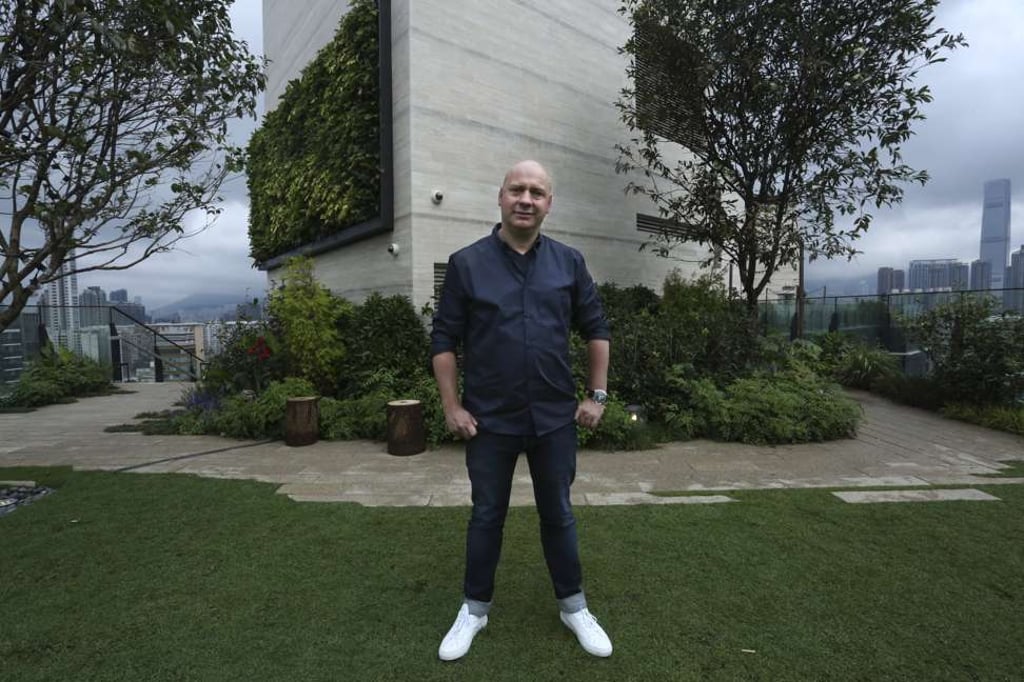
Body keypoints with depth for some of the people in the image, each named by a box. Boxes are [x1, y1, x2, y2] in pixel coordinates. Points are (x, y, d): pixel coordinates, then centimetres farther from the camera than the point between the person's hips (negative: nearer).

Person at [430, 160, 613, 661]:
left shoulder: (569, 262, 1)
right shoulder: (466, 263, -5)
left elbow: (596, 330, 7)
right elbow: (444, 340, -2)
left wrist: (597, 395, 3)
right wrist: (452, 406, -6)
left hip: (555, 418, 2)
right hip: (489, 419, -1)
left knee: (558, 515, 17)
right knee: (486, 516, 15)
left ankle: (573, 607, 37)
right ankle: (474, 609, 36)